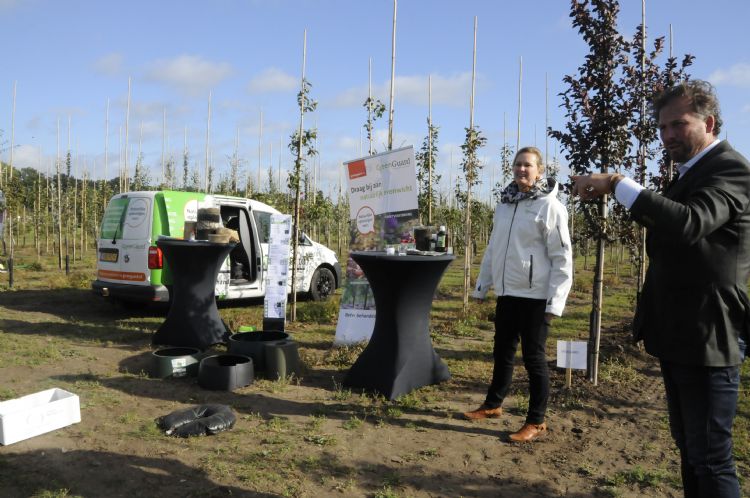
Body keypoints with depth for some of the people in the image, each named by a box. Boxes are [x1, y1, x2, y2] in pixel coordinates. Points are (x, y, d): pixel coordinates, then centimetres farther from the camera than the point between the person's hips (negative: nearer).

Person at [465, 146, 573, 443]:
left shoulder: (549, 206, -10)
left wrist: (554, 302, -17)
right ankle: (493, 405, 35)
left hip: (534, 297, -6)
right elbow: (493, 249, 17)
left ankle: (536, 422, 17)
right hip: (507, 293, 7)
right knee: (502, 353, 18)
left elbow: (562, 258, -13)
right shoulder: (504, 204, 10)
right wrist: (482, 286, 18)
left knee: (533, 358, 3)